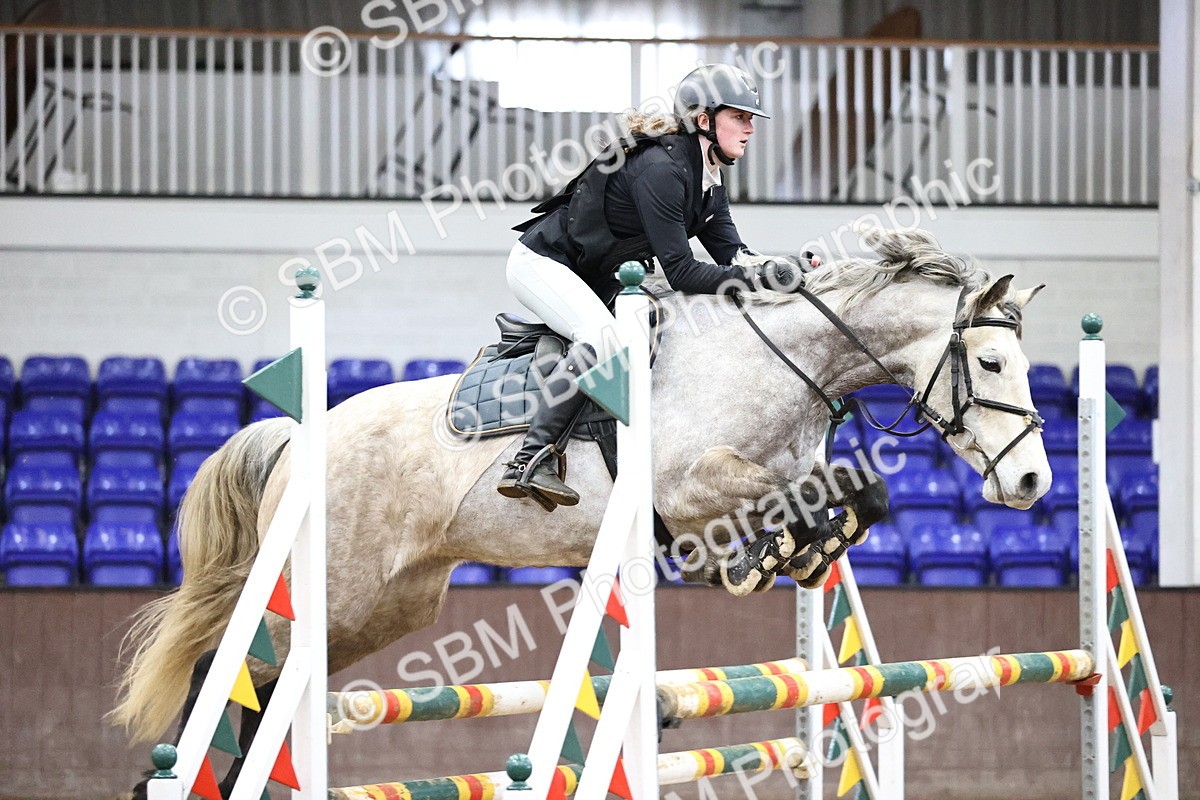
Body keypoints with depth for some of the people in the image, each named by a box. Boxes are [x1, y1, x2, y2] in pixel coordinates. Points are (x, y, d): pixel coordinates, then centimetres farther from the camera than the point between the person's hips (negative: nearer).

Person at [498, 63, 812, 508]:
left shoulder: (708, 180, 4)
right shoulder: (660, 168, -27)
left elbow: (731, 253, -1)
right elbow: (680, 272, -31)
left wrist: (784, 269, -19)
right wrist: (756, 279, -36)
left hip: (596, 282, 11)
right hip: (544, 263, -10)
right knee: (603, 337, -34)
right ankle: (531, 460, -35)